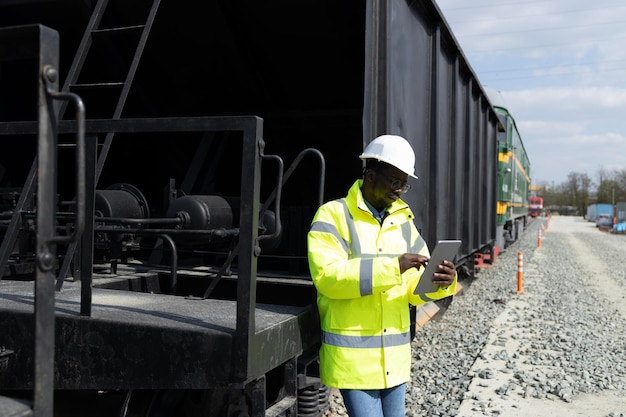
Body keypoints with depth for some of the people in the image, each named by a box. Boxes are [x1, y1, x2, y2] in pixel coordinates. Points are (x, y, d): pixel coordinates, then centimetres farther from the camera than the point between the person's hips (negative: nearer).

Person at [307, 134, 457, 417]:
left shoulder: (403, 221, 11)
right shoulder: (333, 215, -7)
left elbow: (415, 286, 9)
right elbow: (326, 275, -21)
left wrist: (441, 283, -14)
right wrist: (392, 267, -26)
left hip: (394, 355, 6)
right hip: (353, 355, -6)